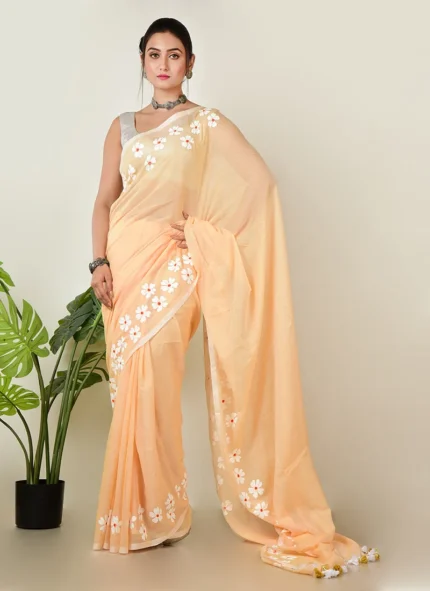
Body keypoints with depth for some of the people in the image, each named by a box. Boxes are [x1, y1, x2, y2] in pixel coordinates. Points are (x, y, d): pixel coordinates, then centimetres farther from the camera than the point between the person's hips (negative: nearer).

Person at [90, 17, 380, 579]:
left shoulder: (207, 123, 7)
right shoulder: (123, 127, 16)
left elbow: (259, 181, -5)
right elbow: (105, 200, 11)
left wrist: (201, 229, -7)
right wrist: (99, 262, -3)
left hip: (172, 262, -3)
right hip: (125, 263, 3)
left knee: (154, 383, -9)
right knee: (130, 387, 2)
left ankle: (157, 513, 6)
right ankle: (131, 512, 14)